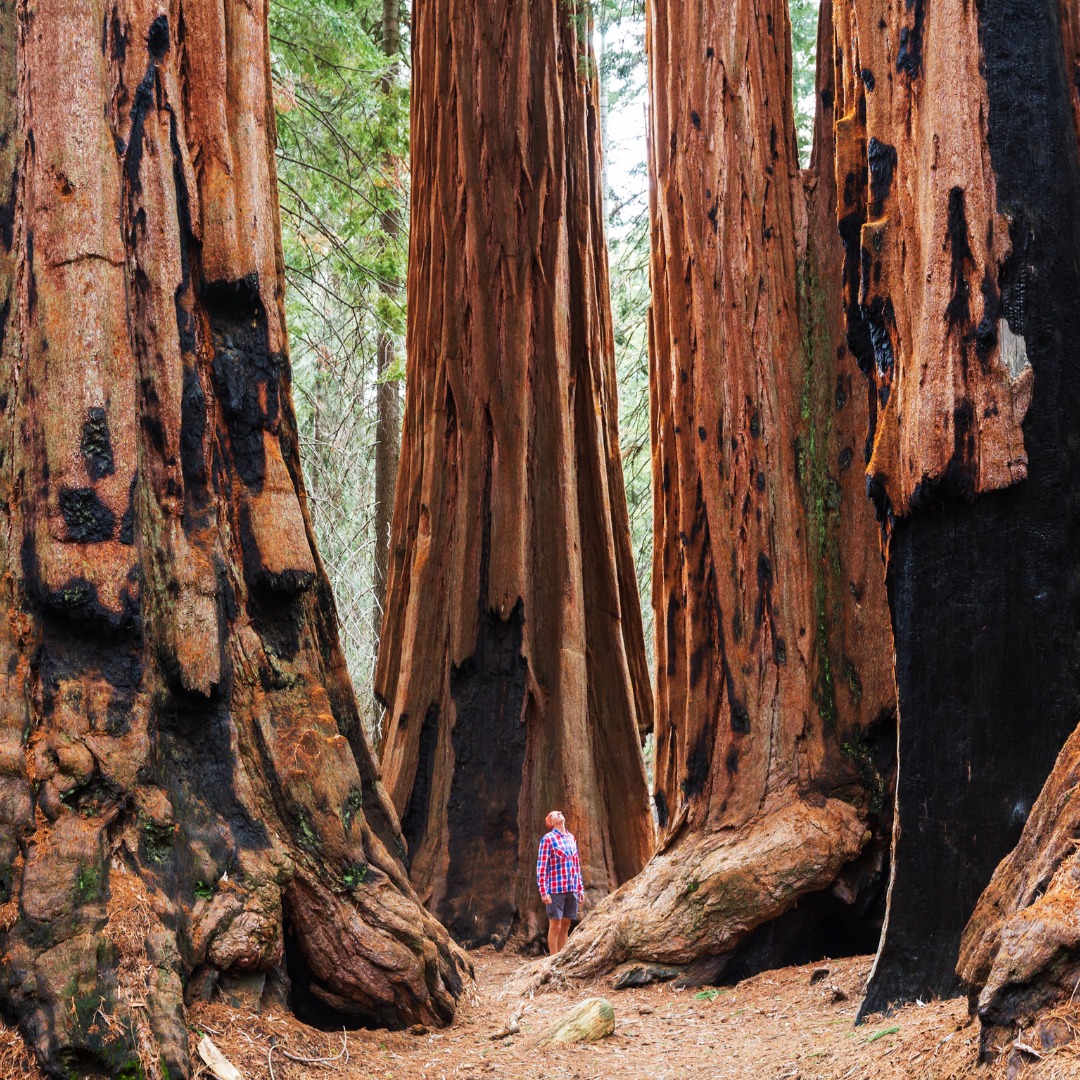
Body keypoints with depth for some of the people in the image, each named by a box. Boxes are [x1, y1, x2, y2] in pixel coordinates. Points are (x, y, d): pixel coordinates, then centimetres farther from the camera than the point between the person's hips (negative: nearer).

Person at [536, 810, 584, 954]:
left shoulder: (571, 838, 14)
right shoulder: (548, 839, -5)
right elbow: (541, 866, -9)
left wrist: (581, 888, 16)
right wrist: (543, 891, -15)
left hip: (572, 889, 6)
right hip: (556, 889, -6)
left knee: (565, 925, 9)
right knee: (555, 925, -1)